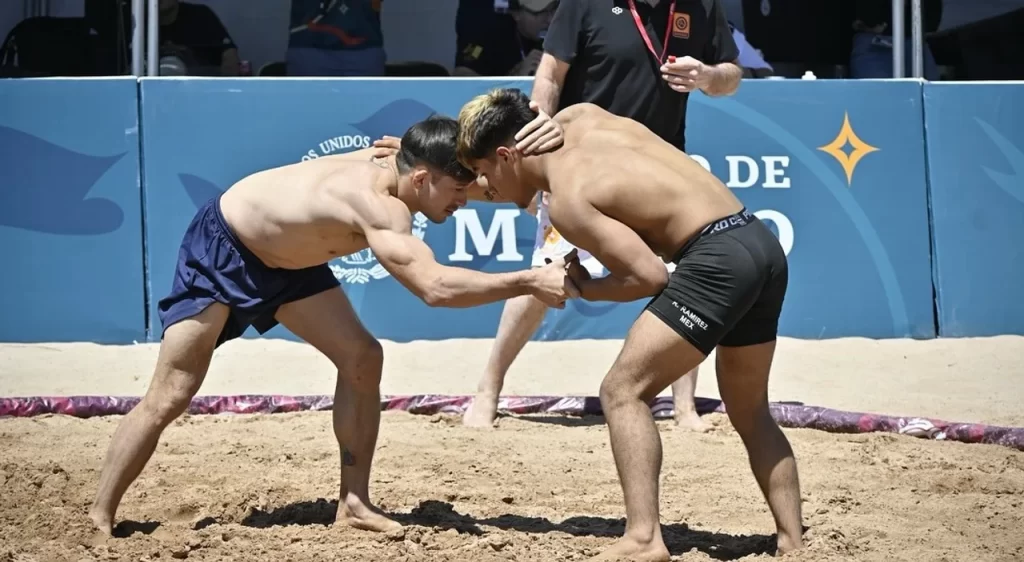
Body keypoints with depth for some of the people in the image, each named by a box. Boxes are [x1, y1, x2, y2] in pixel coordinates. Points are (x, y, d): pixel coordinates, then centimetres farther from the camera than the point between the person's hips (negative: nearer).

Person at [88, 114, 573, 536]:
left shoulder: (398, 162, -15)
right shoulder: (377, 202, -40)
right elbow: (435, 287, -53)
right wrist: (530, 282, -51)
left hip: (282, 258, 8)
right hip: (219, 249, -8)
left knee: (362, 359, -3)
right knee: (170, 396, -7)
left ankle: (354, 502, 2)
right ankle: (98, 520, 3)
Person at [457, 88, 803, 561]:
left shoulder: (567, 198, -8)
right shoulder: (586, 118, 15)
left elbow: (650, 276, -14)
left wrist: (586, 289, 3)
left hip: (718, 257, -9)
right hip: (764, 243, 9)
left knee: (623, 391, -6)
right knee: (749, 411, 22)